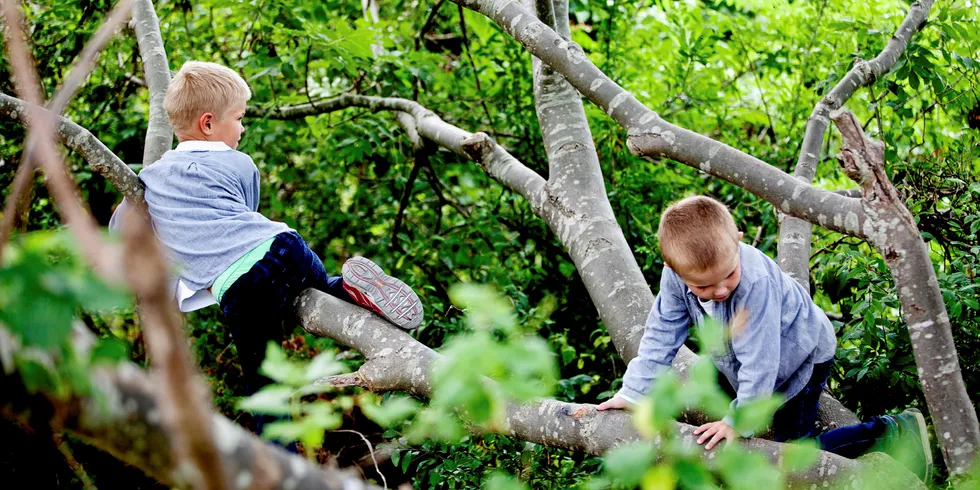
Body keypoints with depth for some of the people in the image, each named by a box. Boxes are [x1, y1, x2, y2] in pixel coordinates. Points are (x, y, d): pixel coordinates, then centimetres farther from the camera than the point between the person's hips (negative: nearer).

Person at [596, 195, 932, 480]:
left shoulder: (756, 282, -43)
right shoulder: (677, 276, -25)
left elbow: (759, 361, -36)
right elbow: (662, 334, -11)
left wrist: (739, 421, -29)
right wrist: (635, 392, -11)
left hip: (801, 355, -7)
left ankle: (893, 433, 4)